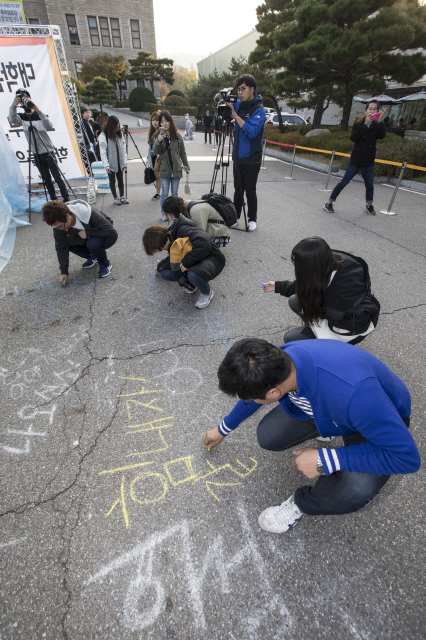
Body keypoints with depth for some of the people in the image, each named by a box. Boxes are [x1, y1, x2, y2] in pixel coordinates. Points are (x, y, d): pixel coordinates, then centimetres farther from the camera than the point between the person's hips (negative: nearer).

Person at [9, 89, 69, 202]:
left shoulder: (40, 115, -1)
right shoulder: (22, 117, 6)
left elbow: (50, 126, -22)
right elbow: (12, 120, -15)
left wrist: (38, 110, -32)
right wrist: (13, 106, -31)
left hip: (48, 152, -3)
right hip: (37, 155, 3)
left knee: (57, 177, -8)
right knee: (46, 180, 5)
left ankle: (66, 199, -5)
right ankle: (54, 200, 10)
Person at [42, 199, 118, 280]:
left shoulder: (89, 214, -34)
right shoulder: (59, 223, -19)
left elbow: (111, 232, -32)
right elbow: (61, 247, -12)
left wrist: (87, 233, -30)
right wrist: (64, 271, -15)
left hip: (106, 237, -6)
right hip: (88, 238, 6)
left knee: (93, 243, -36)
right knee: (65, 241, -15)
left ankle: (105, 264, -6)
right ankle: (92, 257, 6)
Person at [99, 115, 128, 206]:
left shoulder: (120, 134, 5)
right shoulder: (103, 136, -11)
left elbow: (123, 149, 6)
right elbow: (103, 152, -13)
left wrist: (125, 163, 0)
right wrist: (106, 165, -20)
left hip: (119, 163, 4)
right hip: (111, 164, -4)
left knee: (120, 180, 9)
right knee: (112, 181, 5)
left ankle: (122, 197, 18)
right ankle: (115, 198, 15)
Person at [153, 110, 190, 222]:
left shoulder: (177, 136, 4)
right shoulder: (159, 136, 2)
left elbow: (182, 153, 11)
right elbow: (156, 151, -9)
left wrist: (186, 166, 13)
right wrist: (158, 141, -26)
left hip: (176, 169, 1)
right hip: (164, 170, -1)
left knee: (175, 193, 7)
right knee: (165, 193, -2)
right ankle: (163, 213, 12)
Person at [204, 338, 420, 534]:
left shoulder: (354, 392, -47)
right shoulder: (277, 359, -26)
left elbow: (407, 457, -32)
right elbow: (254, 393, -2)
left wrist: (324, 460, -33)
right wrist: (222, 430, 13)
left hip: (382, 418, -4)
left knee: (353, 491, -31)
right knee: (268, 436, -12)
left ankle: (302, 502, 2)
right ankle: (322, 427, 15)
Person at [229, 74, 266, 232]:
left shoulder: (259, 110, -11)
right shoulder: (238, 104, 9)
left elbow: (252, 131, -25)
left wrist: (235, 115, -24)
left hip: (251, 159, -6)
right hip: (238, 156, 6)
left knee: (250, 190, -1)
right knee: (238, 189, 12)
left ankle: (252, 219, 11)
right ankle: (235, 216, 23)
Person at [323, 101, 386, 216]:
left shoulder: (377, 126, 5)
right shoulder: (358, 125, 4)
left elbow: (382, 136, -15)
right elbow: (353, 137, -15)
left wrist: (379, 121, -23)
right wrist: (365, 123, -19)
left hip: (368, 163, 2)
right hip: (355, 160, -2)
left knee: (369, 185, 7)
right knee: (344, 182, -6)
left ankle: (369, 204, 26)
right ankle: (329, 203, 1)